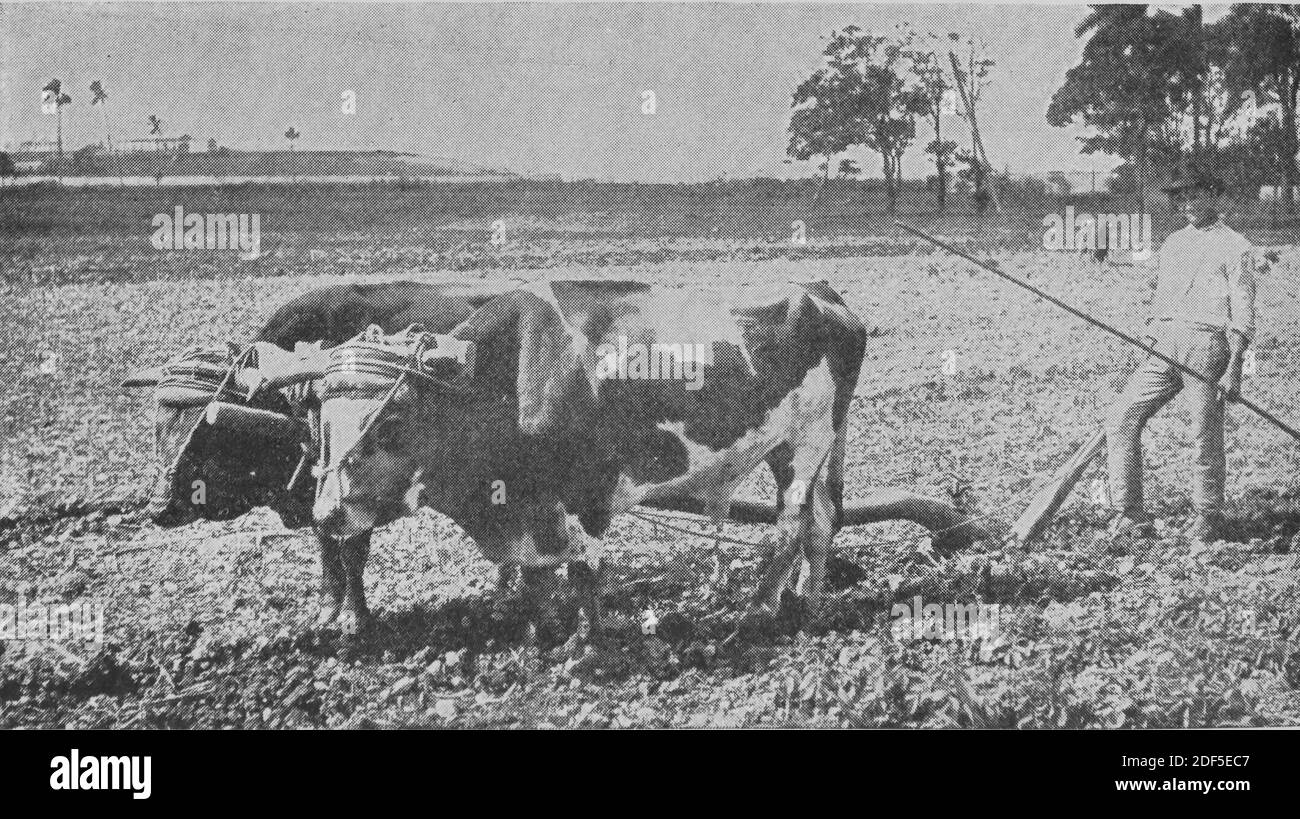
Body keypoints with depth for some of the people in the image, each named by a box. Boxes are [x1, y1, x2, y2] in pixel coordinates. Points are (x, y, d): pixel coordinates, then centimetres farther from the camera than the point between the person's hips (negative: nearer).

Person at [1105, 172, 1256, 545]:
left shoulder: (1235, 247, 1)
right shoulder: (1173, 243, 22)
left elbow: (1243, 313, -5)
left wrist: (1234, 367, -13)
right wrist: (1148, 343, 13)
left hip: (1207, 343, -6)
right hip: (1165, 344, 6)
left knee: (1206, 434, -3)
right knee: (1121, 418, -5)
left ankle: (1208, 517, 14)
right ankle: (1129, 514, -1)